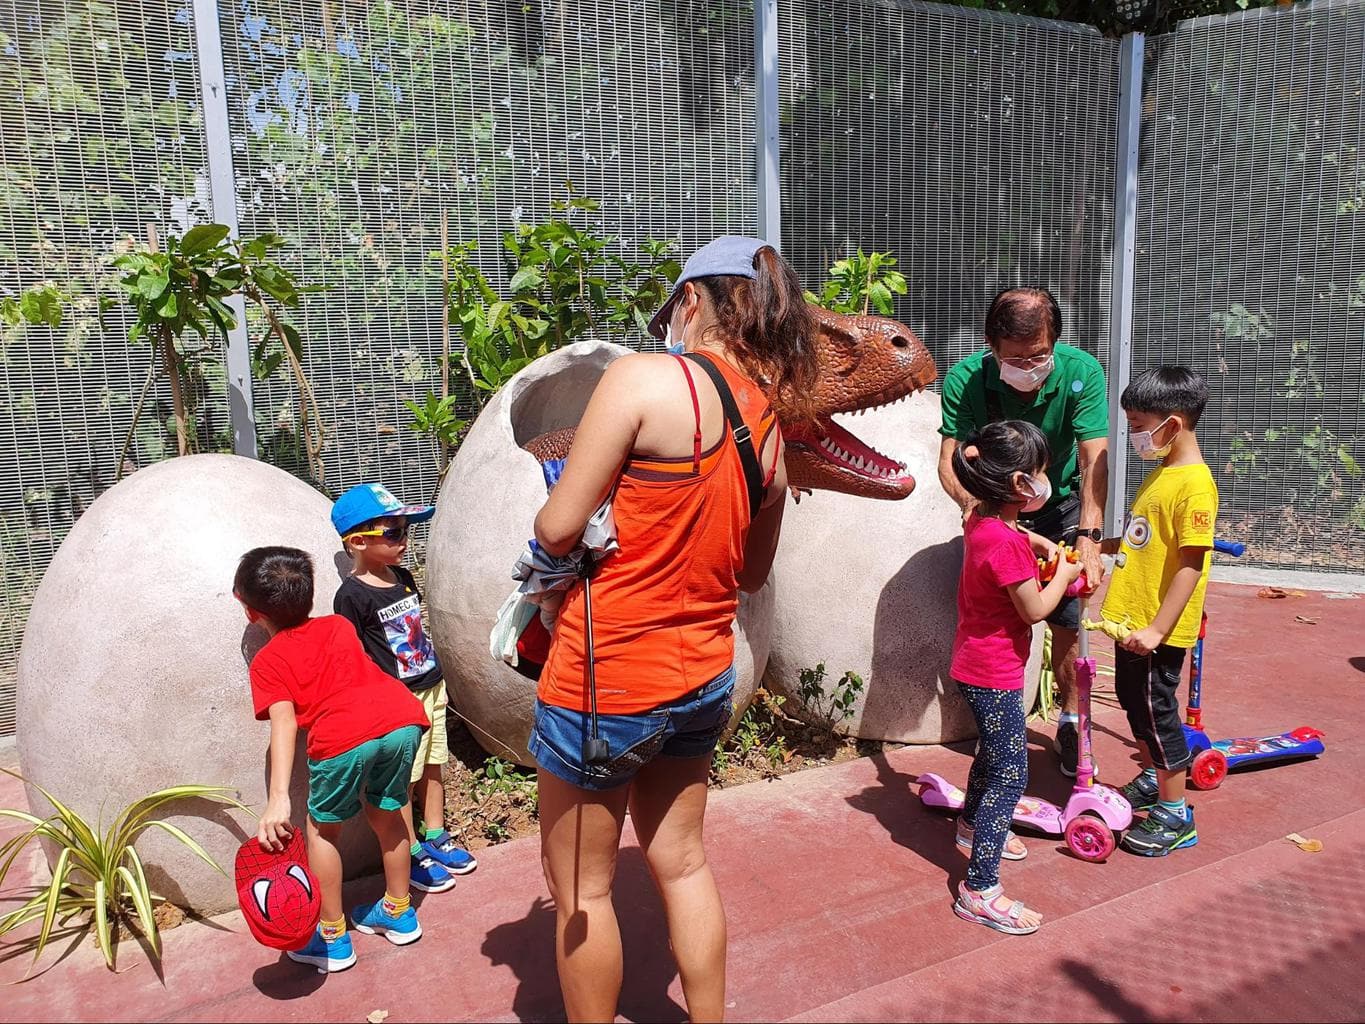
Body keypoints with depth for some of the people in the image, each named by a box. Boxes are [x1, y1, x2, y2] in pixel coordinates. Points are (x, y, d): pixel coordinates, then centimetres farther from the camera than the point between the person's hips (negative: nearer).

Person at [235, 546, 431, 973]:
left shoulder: (268, 662, 14)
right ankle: (399, 913, 43)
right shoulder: (338, 625, 26)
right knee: (386, 816, 28)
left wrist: (278, 798, -9)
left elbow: (284, 722, -2)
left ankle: (332, 939, 32)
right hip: (404, 717, 5)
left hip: (345, 737, -4)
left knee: (323, 829, 22)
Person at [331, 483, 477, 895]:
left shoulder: (403, 577, 6)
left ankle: (434, 836, 33)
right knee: (402, 779, 5)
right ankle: (411, 853, 20)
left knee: (433, 767, 17)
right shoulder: (352, 595, -16)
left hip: (431, 689, 7)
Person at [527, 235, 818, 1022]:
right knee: (682, 862, 24)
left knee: (580, 888, 14)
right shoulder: (770, 424, 3)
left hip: (608, 679, -6)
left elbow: (559, 527, -15)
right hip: (704, 677, 7)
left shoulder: (646, 378, -16)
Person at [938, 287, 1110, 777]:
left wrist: (1088, 536, -40)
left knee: (1066, 621, -2)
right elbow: (950, 458, -28)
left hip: (1062, 505, 0)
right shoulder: (965, 379, -23)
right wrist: (972, 502, -50)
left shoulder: (1081, 372, -22)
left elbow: (1094, 460, -28)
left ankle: (1069, 722, 19)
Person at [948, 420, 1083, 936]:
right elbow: (1036, 609, -18)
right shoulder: (1004, 545, -28)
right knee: (1011, 774, -5)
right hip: (995, 675, -10)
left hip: (977, 665, 10)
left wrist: (1042, 543, 15)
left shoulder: (982, 521, 2)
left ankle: (973, 825, 51)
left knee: (993, 751, 29)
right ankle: (980, 889, -2)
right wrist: (1064, 576, -3)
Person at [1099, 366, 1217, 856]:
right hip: (1132, 617, 9)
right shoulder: (1161, 473, 10)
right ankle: (1152, 779, 42)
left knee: (1155, 711, 1)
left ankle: (1175, 817, 16)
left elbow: (1191, 563, -23)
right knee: (1133, 699, 21)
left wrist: (1157, 629, -25)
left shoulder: (1195, 485, -20)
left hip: (1160, 628, -9)